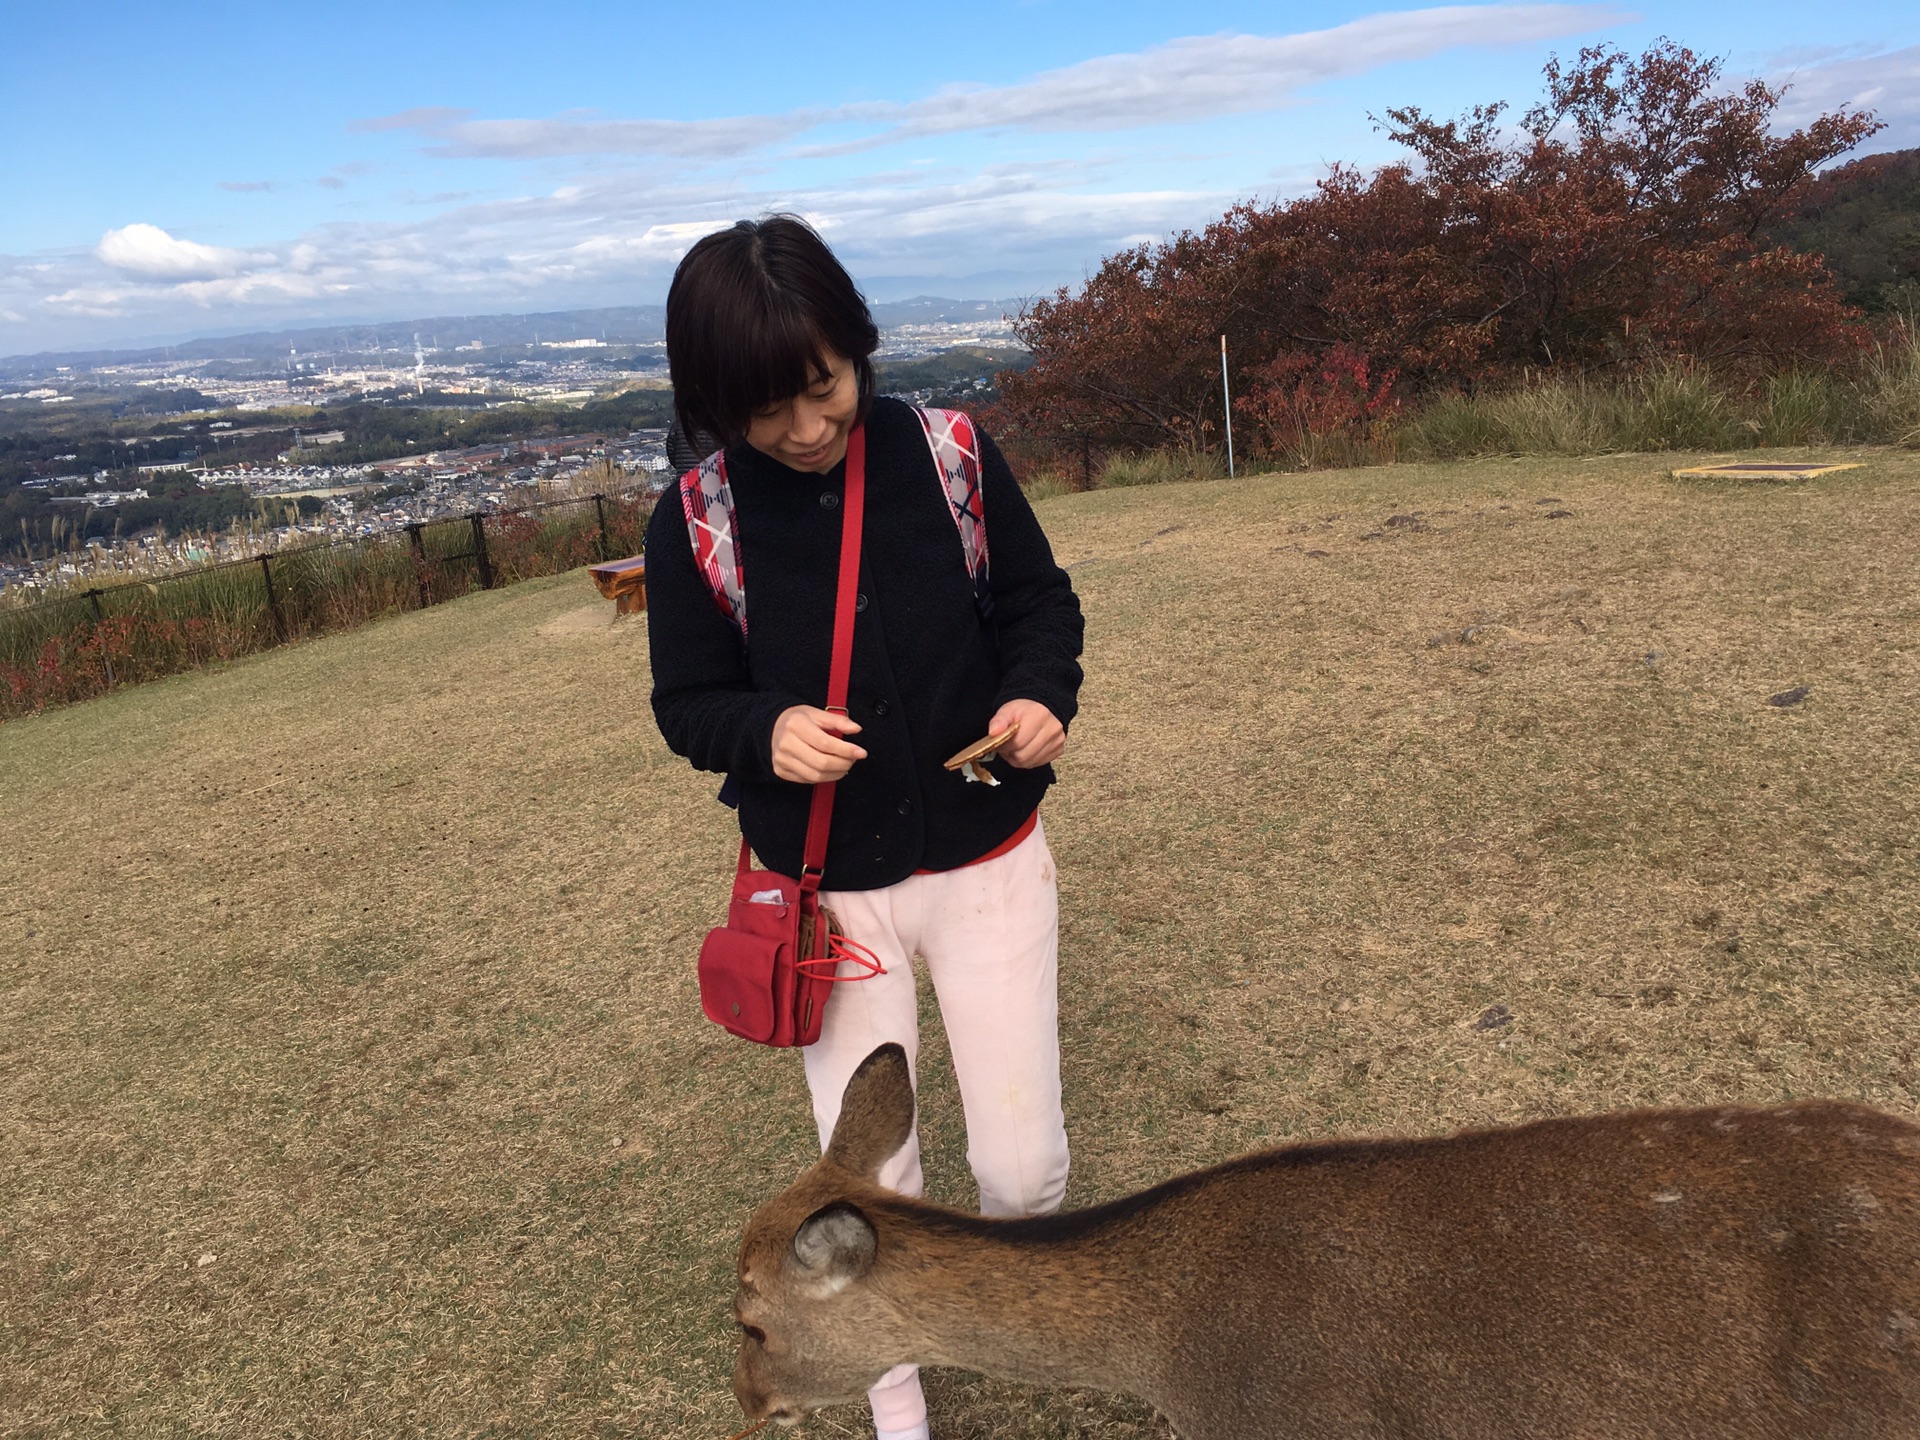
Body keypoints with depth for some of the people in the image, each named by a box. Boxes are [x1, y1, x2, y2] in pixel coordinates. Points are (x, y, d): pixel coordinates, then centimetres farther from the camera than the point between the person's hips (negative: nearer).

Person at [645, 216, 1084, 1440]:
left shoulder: (949, 456, -10)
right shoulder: (695, 521, -11)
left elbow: (1042, 599, 1)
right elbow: (688, 701, -3)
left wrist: (1040, 695, -20)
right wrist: (766, 731, -25)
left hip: (989, 863, 1)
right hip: (829, 891, 0)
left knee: (1025, 1166, 7)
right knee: (871, 1180, 12)